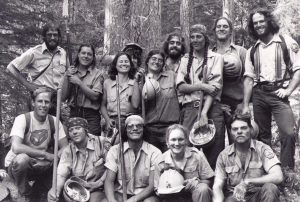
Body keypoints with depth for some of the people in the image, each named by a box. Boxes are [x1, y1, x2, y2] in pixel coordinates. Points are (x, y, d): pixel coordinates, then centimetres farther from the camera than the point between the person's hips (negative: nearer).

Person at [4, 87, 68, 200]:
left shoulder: (54, 121, -6)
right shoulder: (22, 119, -19)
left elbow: (65, 148, -6)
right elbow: (16, 147, -34)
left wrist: (49, 160, -25)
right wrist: (46, 154, -30)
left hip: (41, 165, 4)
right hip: (15, 165, -4)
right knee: (22, 158, -37)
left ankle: (38, 182, 19)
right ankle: (24, 193, -8)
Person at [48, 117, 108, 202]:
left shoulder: (100, 142, -9)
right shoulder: (67, 151, 0)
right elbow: (61, 174, -12)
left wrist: (100, 182, -15)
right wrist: (56, 188, -32)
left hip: (97, 190, -3)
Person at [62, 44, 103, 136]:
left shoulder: (97, 73, -1)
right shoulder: (72, 71, 9)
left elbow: (95, 96, -12)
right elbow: (64, 95, 5)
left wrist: (79, 82, -13)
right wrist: (68, 77, -5)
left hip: (90, 116, -3)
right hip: (73, 114, 3)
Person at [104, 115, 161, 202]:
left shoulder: (154, 152, -4)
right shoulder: (114, 151, 2)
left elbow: (153, 185, -8)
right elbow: (109, 181, -5)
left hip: (144, 195, -2)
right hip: (120, 194, 2)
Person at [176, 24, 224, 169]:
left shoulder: (216, 58, 8)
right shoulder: (185, 59, 16)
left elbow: (215, 87, -4)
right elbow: (180, 87, 5)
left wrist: (204, 113, -14)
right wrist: (201, 86, -11)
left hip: (211, 108, -1)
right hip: (190, 108, 2)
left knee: (214, 152, -3)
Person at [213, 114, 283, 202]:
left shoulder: (262, 149, -5)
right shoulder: (224, 155, 2)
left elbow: (278, 177, -18)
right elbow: (217, 187, -1)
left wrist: (247, 182, -25)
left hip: (257, 194, 2)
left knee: (270, 188, -30)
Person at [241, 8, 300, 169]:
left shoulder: (286, 42, 3)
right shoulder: (252, 50, 13)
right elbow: (249, 78, 10)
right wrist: (245, 105, 4)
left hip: (278, 93, -3)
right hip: (258, 95, 4)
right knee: (262, 135, 9)